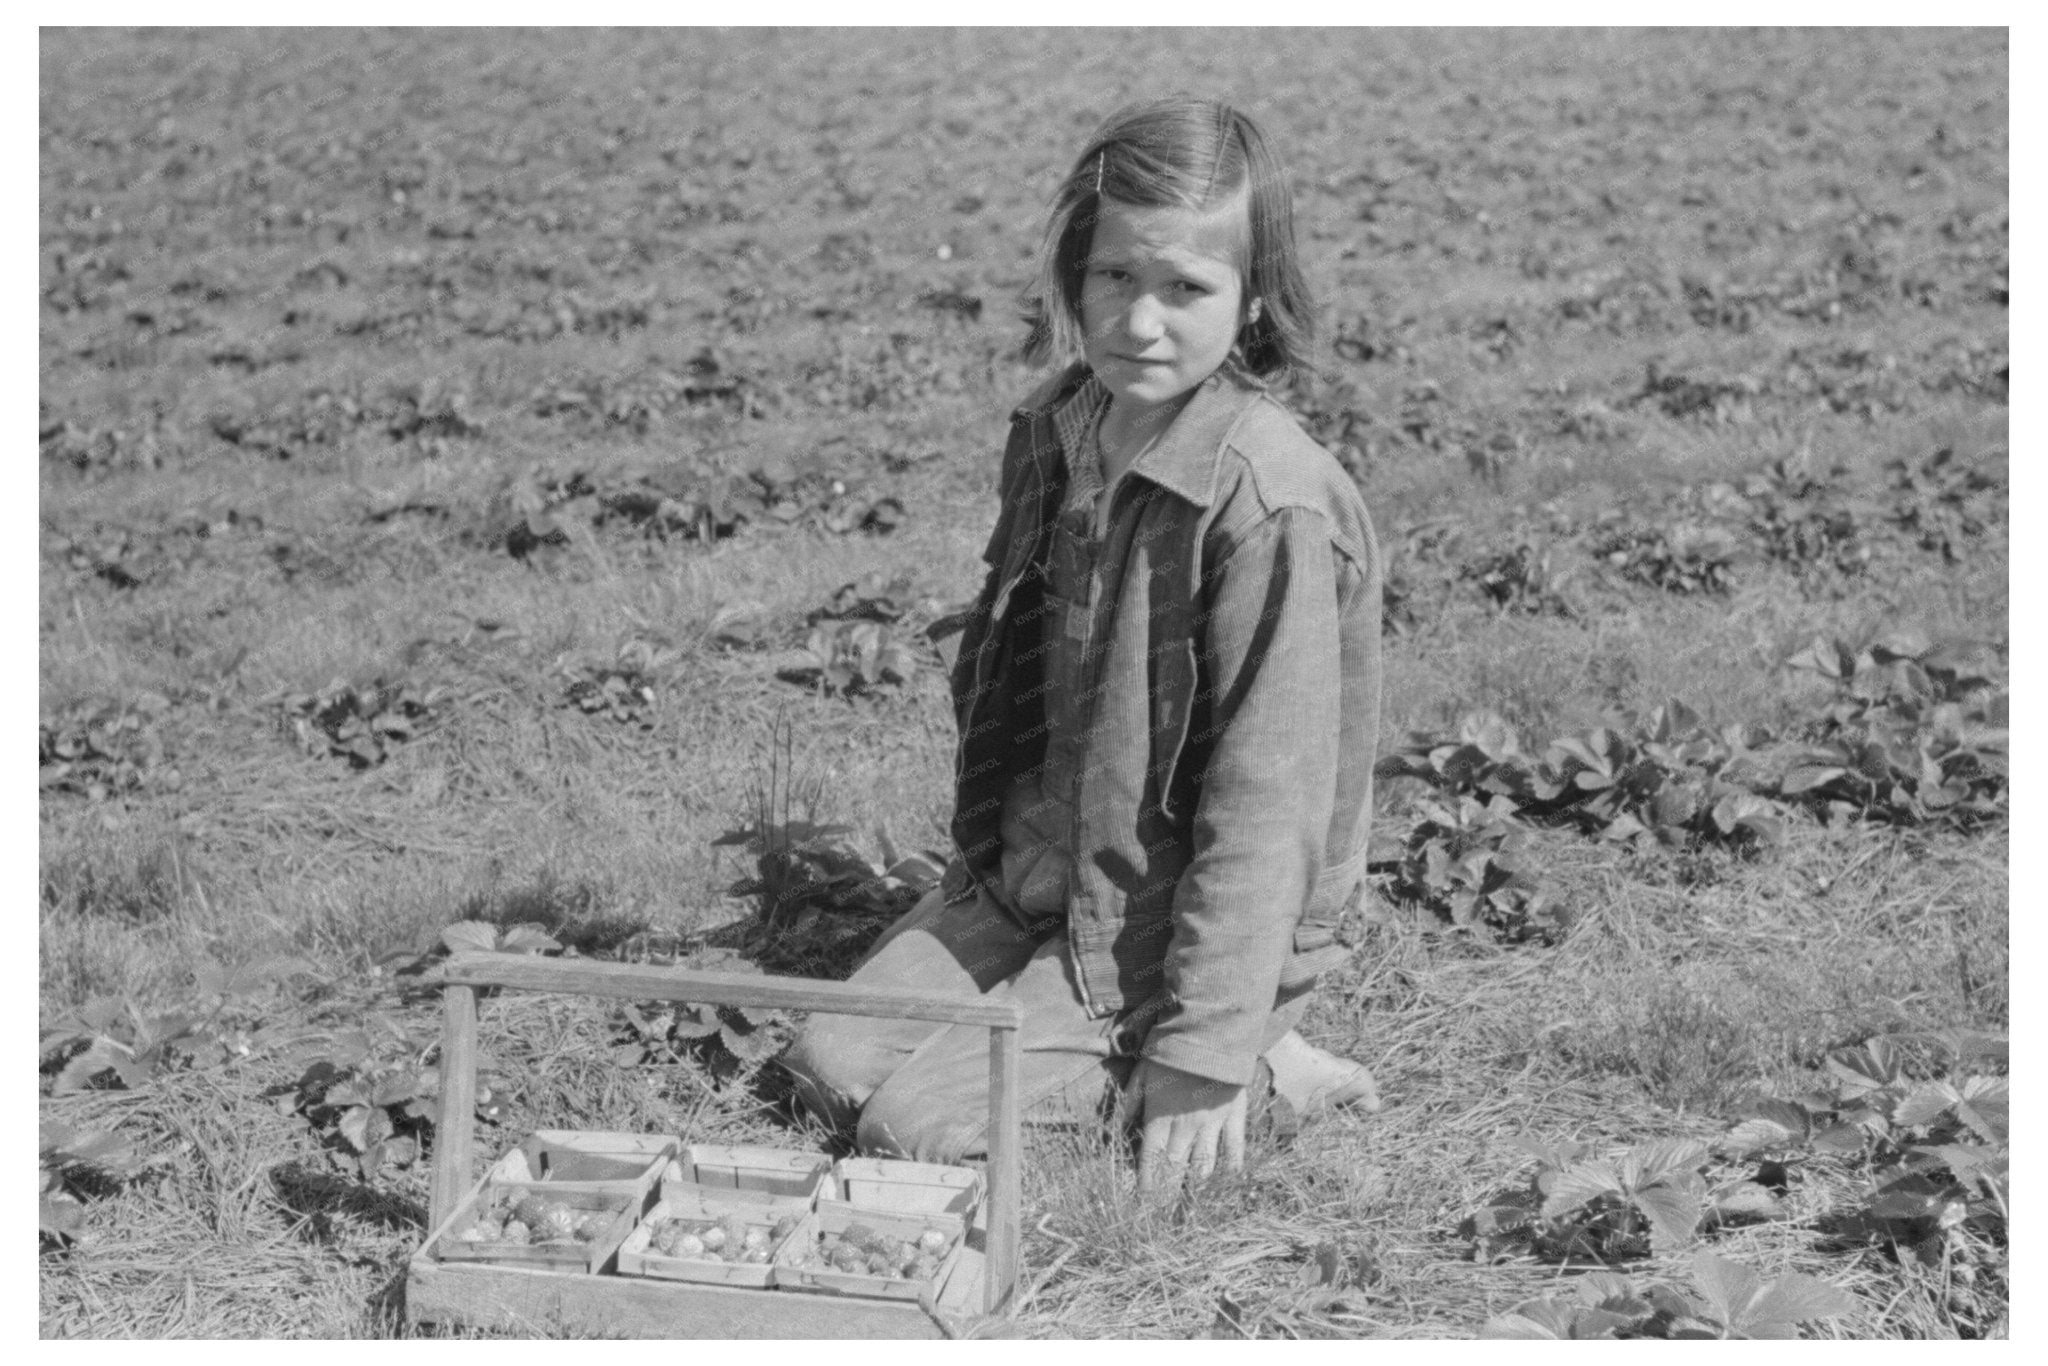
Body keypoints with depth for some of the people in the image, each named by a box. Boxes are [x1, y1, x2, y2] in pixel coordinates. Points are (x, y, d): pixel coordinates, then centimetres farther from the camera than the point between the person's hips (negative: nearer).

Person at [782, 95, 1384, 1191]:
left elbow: (1265, 804, -23)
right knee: (828, 1061, 1)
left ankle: (1249, 1062, 1)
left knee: (913, 1125, -13)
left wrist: (1206, 1052, -21)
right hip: (1027, 875, 8)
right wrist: (990, 844, 16)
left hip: (1162, 925, -8)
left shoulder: (1270, 507, -25)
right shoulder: (1057, 429, 0)